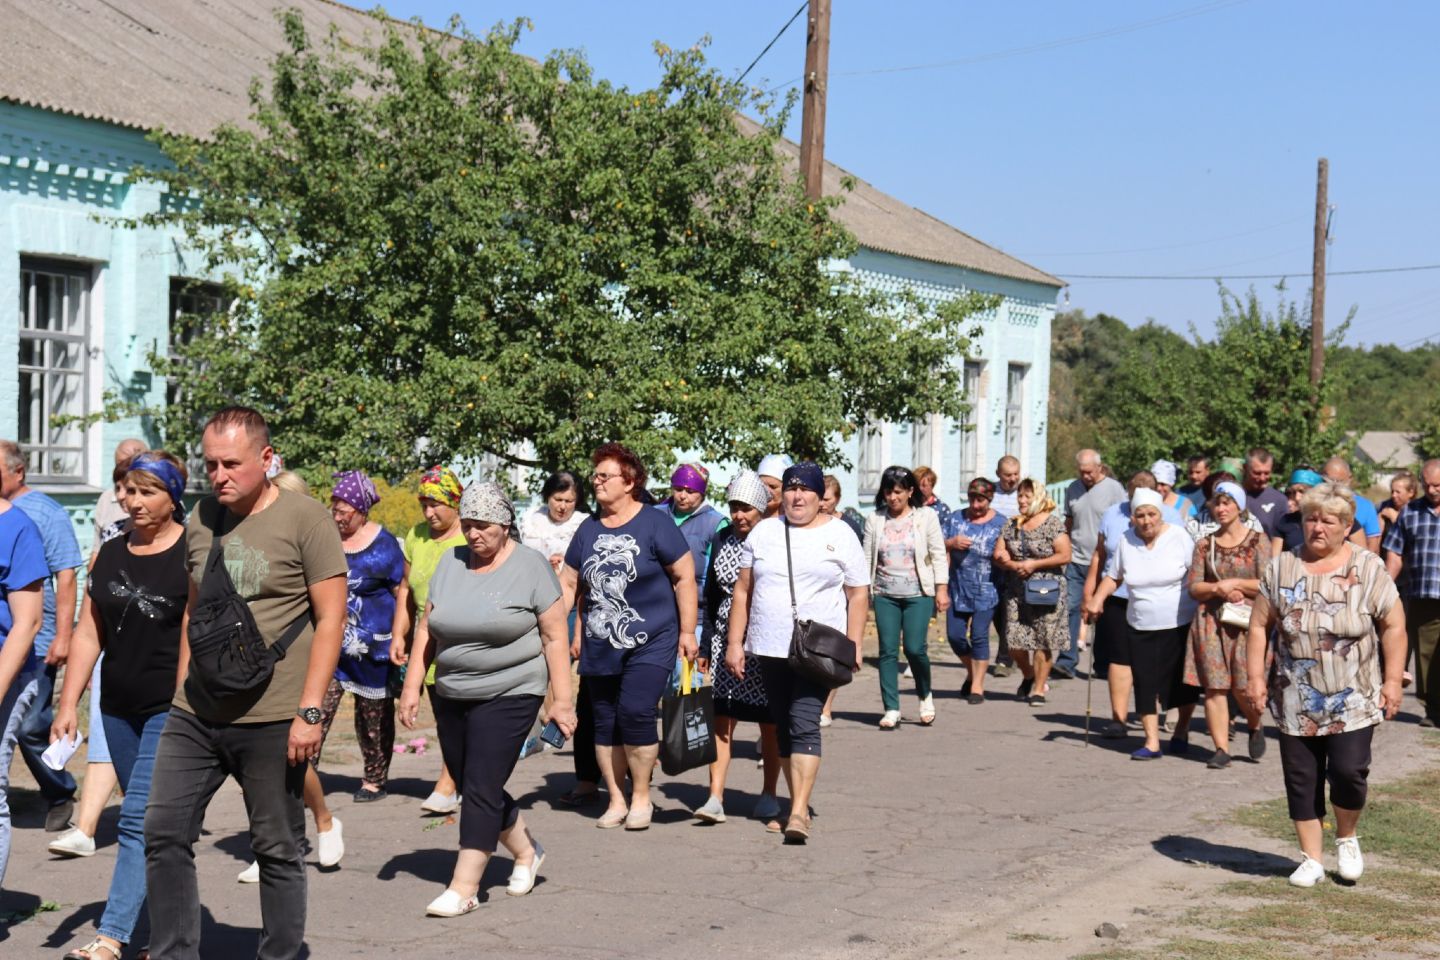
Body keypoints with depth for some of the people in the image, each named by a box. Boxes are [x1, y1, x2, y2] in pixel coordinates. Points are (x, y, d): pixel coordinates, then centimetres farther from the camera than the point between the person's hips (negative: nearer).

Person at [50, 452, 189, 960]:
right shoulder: (109, 555, 11)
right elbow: (89, 636, 13)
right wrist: (68, 703, 6)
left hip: (173, 708, -6)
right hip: (119, 708, 6)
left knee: (139, 819, -13)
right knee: (156, 822, 12)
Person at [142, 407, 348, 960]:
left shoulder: (305, 520, -7)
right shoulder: (201, 520, 10)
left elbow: (330, 620, -9)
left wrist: (309, 711, -14)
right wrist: (183, 693, 16)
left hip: (271, 721, -5)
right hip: (195, 716, 6)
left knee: (277, 850, 4)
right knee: (164, 833, 2)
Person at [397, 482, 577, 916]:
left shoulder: (531, 566, -7)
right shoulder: (451, 562, 7)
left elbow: (554, 638, -7)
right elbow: (426, 628, 11)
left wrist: (561, 700, -11)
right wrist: (412, 685, 5)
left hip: (509, 695, -6)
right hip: (452, 696, 6)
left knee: (481, 788, -9)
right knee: (471, 786, 12)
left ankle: (464, 888, -4)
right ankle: (526, 852, 34)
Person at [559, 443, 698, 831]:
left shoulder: (654, 525, -5)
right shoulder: (588, 529, 9)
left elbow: (684, 577, -3)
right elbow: (568, 583, 15)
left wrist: (687, 631, -6)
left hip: (651, 643, -5)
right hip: (600, 648, 5)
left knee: (635, 712, -17)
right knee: (605, 722, 6)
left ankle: (641, 798, 0)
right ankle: (616, 802, 17)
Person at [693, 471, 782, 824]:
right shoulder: (722, 540, 8)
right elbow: (711, 596, 14)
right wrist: (705, 646, 11)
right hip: (725, 641, 4)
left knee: (769, 723, 7)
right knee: (721, 719, -3)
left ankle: (769, 795, 20)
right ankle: (716, 797, -4)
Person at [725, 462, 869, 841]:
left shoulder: (839, 536, 3)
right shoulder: (763, 532, 11)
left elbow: (859, 595, 2)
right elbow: (743, 590, 12)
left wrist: (853, 646, -7)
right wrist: (735, 642, 6)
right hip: (769, 649, 4)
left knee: (804, 724, -15)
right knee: (783, 727, 9)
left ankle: (799, 813, -20)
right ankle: (798, 805, 19)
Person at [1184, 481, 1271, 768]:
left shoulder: (1257, 540, 2)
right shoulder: (1205, 545, 10)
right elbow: (1194, 588, 7)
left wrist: (1233, 583, -7)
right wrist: (1219, 589, -9)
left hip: (1247, 622, -3)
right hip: (1211, 622, 3)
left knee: (1244, 687, -6)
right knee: (1214, 687, -3)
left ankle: (1255, 726, 26)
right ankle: (1221, 749, 1)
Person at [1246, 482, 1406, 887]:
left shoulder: (1368, 570, -2)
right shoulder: (1280, 569, 3)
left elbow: (1393, 626, 0)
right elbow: (1260, 625, 6)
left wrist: (1392, 679, -5)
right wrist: (1256, 675, -1)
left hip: (1353, 700, -2)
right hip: (1296, 702, 2)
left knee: (1348, 770, -11)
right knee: (1301, 779, 5)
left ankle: (1347, 838, 17)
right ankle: (1311, 859, 18)